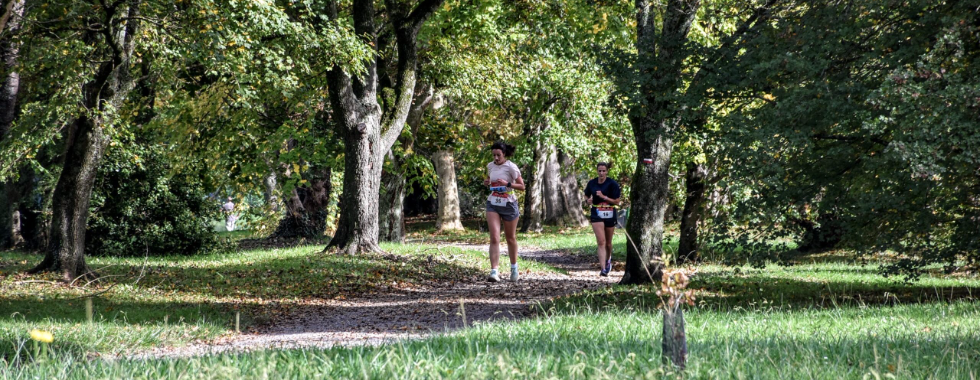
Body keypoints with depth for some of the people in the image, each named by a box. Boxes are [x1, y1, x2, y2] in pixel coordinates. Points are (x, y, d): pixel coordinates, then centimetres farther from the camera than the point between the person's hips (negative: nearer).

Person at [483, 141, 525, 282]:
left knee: (511, 238, 12)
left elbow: (522, 186, -9)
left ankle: (514, 268, 33)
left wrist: (508, 184, -25)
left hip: (509, 204, -3)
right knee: (494, 238, -12)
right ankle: (494, 272, -19)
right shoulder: (490, 166, 4)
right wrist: (487, 182, -2)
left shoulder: (511, 167, -10)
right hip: (493, 204, 3)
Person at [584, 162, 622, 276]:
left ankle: (608, 260, 44)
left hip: (609, 215, 0)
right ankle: (603, 269, -19)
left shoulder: (612, 184, -7)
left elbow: (617, 202, -8)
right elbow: (586, 196, 19)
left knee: (608, 242, 14)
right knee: (601, 242, -13)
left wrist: (603, 197, -19)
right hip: (596, 214, 0)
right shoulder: (592, 183, 2)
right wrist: (588, 200, -5)